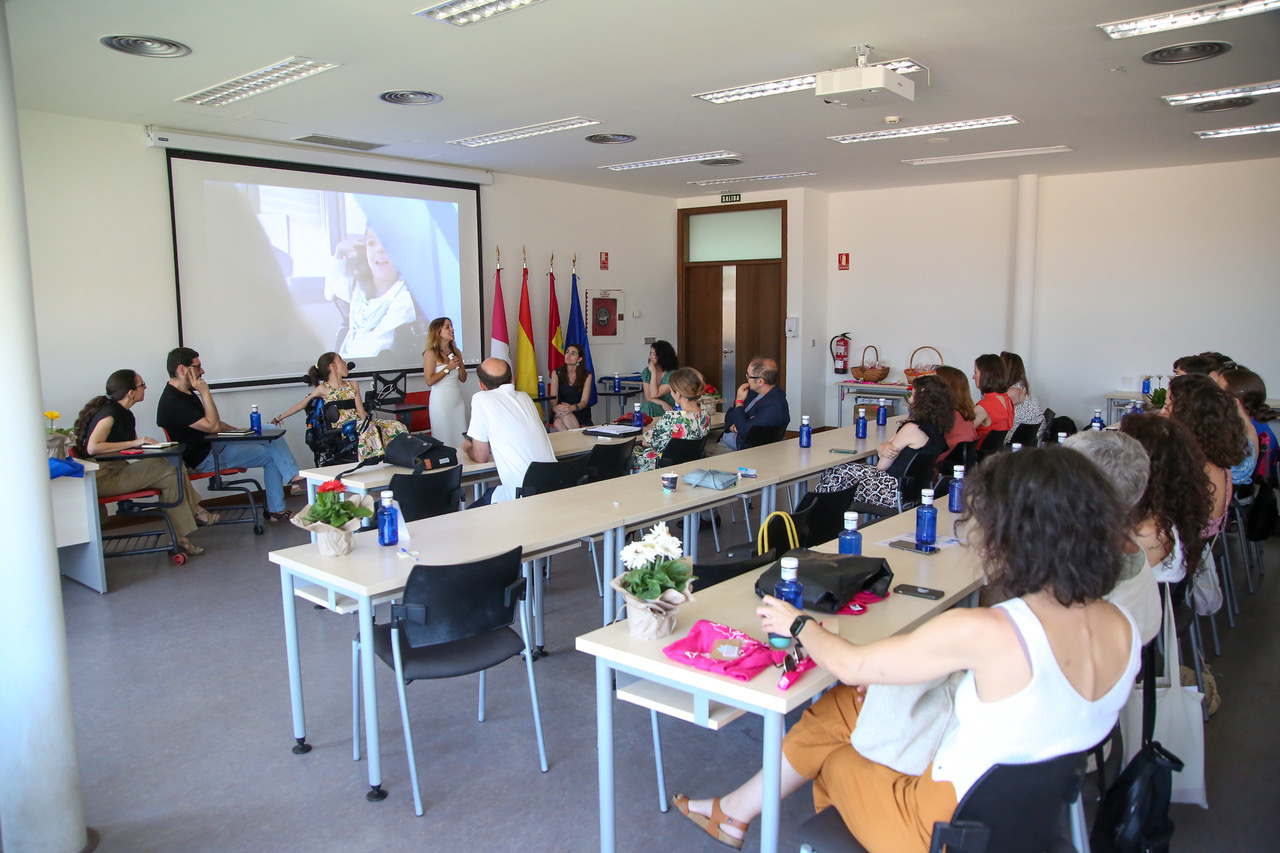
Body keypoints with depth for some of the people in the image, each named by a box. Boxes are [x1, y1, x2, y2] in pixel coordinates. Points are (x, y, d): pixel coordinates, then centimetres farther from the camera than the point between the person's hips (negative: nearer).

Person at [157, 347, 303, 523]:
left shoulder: (185, 393, 11)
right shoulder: (173, 403, -23)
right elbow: (212, 426, -24)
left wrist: (237, 430, 13)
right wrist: (205, 392, -22)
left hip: (215, 442, 10)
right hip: (206, 458, -10)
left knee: (272, 434, -1)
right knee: (270, 456, -11)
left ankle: (294, 477, -10)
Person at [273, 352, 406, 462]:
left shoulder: (353, 385, 22)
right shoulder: (323, 389, 9)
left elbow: (361, 412, 14)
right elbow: (301, 405, 18)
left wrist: (364, 422, -7)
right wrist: (279, 417, 20)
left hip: (359, 422, 5)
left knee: (395, 426, -21)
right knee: (370, 429, -38)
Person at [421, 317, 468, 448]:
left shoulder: (456, 352, 10)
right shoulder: (431, 353, -7)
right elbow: (429, 381, -13)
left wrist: (460, 365, -3)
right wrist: (448, 368, -14)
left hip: (457, 399, 6)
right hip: (440, 401, -6)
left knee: (460, 439, 6)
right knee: (444, 439, -1)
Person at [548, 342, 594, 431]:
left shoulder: (587, 376, 3)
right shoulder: (556, 373, 6)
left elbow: (584, 401, -8)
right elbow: (553, 397, -6)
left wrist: (572, 407, -33)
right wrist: (555, 407, -33)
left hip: (580, 414, -1)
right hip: (560, 414, 1)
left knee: (566, 415, -36)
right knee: (557, 423, -35)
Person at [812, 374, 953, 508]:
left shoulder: (912, 428, -21)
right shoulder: (936, 426, 9)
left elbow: (882, 466, -14)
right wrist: (882, 449, -12)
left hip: (897, 492, -10)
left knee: (836, 473, -4)